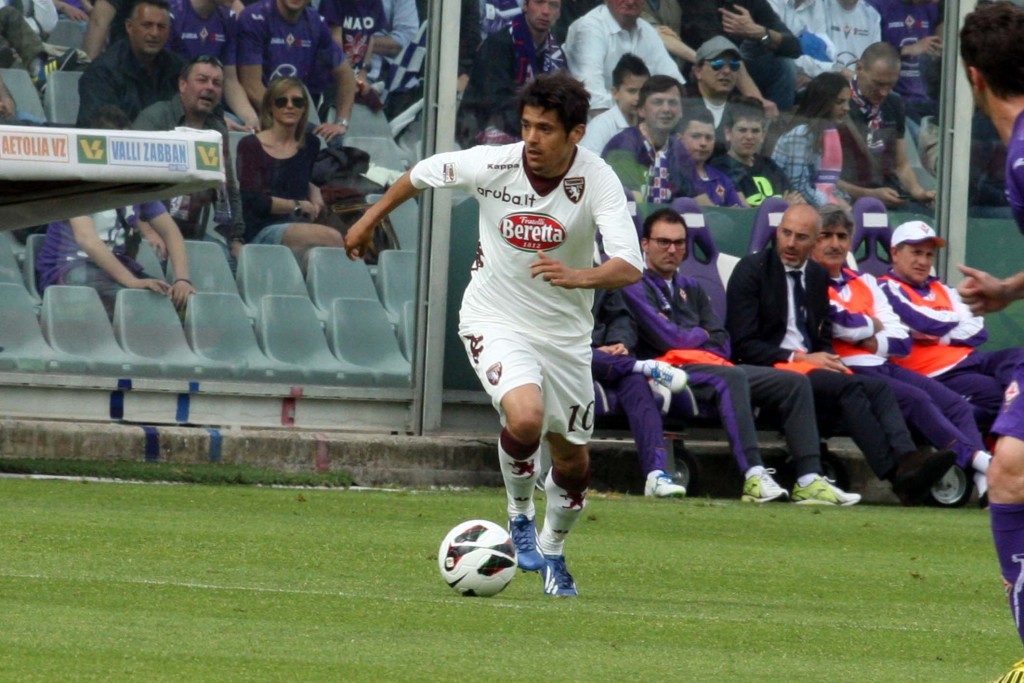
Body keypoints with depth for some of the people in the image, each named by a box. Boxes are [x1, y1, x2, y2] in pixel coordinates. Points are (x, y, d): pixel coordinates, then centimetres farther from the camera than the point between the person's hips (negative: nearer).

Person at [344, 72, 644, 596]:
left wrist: (579, 276, -51)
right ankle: (520, 518, -1)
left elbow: (629, 266, -31)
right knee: (525, 418, -29)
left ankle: (552, 549, 42)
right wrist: (370, 219, 17)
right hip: (495, 321, -2)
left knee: (573, 464, 12)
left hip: (565, 332, 2)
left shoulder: (599, 182, -20)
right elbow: (423, 173, 5)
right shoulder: (490, 165, -17)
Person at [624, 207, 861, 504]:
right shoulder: (635, 287, 4)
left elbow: (722, 343, 18)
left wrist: (688, 337, -3)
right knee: (731, 377, -39)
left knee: (795, 383, -7)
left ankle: (808, 480, -18)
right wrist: (702, 335, 9)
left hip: (716, 365, 8)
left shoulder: (690, 289, 29)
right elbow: (667, 338, -9)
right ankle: (754, 477, -50)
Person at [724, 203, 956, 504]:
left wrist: (829, 358, -2)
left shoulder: (818, 276, 21)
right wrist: (798, 358, -15)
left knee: (879, 388, -24)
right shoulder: (752, 270, 1)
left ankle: (907, 460, -49)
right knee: (847, 386, -32)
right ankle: (895, 472, -43)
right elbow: (743, 345, -6)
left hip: (811, 364, 6)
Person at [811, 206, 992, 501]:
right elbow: (843, 324, -15)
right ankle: (977, 457, -38)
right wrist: (874, 325, 5)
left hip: (885, 366, 7)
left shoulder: (864, 282, 24)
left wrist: (873, 343, -6)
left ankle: (984, 478, -31)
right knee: (916, 399, -29)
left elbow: (903, 341, 15)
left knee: (956, 404, -12)